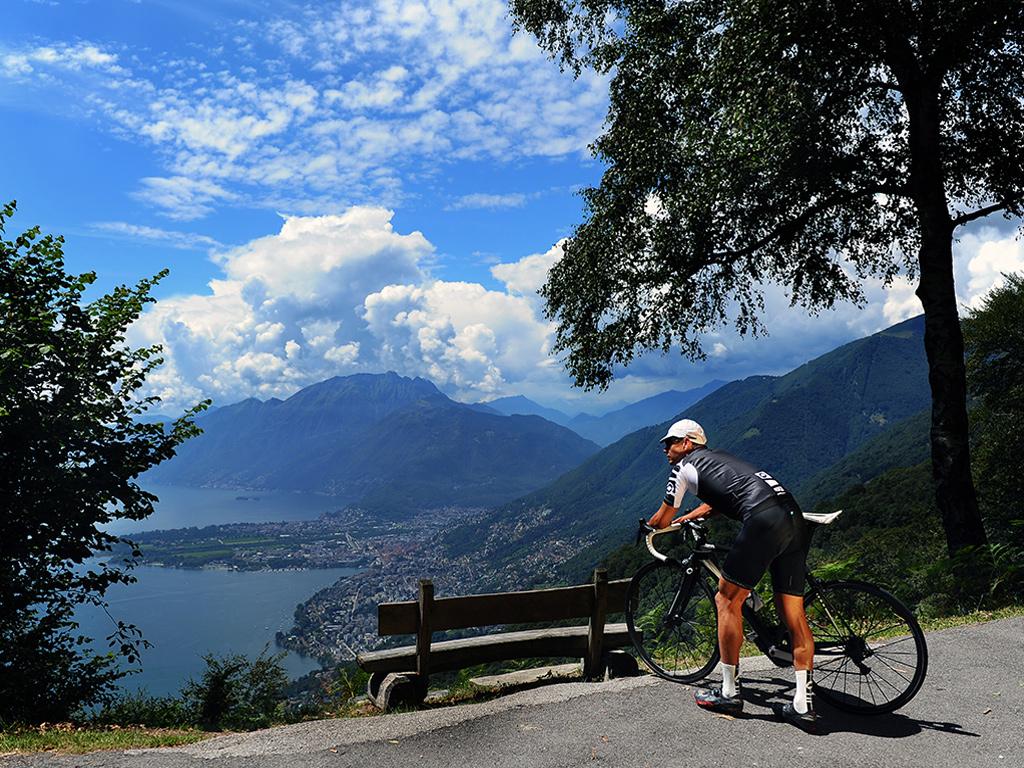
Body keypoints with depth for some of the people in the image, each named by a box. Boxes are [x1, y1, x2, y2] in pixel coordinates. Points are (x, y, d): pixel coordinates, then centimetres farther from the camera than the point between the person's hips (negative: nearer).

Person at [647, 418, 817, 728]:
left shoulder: (684, 467, 10)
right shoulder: (719, 458, 34)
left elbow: (662, 519, 21)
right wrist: (682, 520, 57)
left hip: (764, 521, -9)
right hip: (795, 520, 9)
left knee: (727, 600, 4)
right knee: (793, 613, 8)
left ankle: (729, 693, 11)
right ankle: (803, 706, 10)